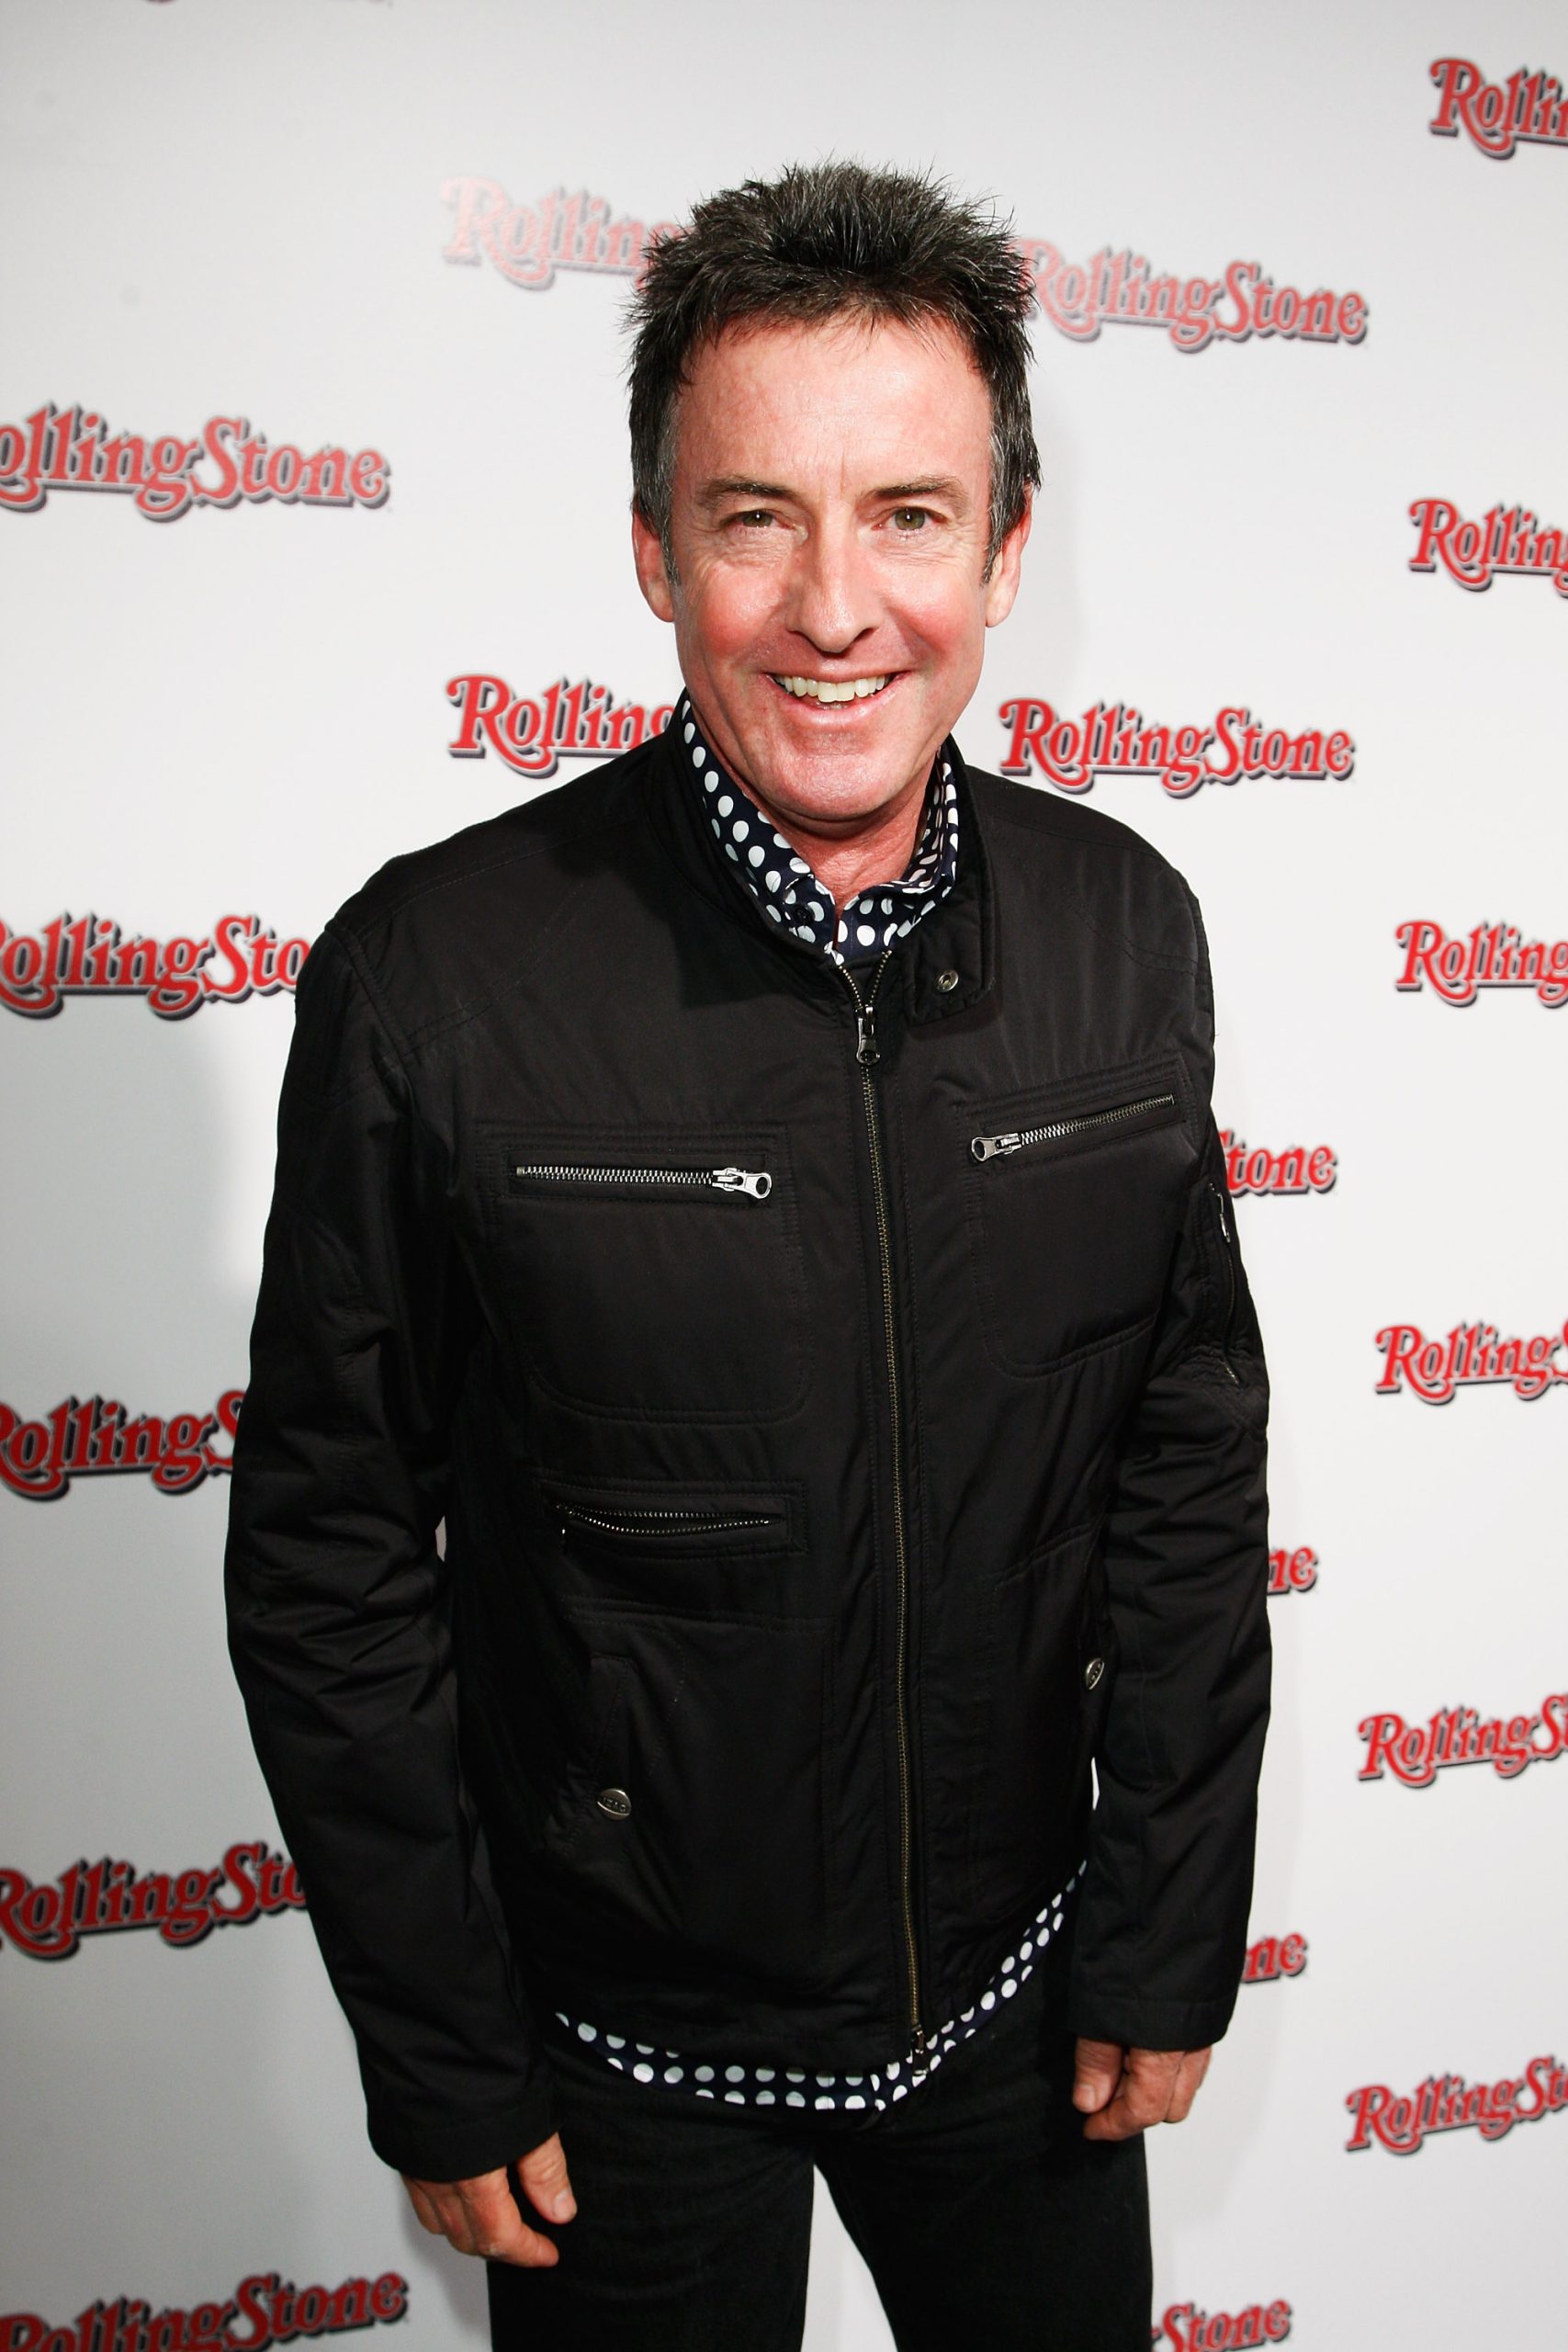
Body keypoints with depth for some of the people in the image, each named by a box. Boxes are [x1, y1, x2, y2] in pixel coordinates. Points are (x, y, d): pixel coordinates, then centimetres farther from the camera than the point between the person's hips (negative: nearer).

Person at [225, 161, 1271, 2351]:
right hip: (623, 2031, -2)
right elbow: (331, 1568, -12)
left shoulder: (1126, 928, -9)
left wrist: (1173, 1931, 3)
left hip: (1019, 1984, 3)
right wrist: (441, 2067, -6)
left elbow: (1190, 1456, -1)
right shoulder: (432, 977, -20)